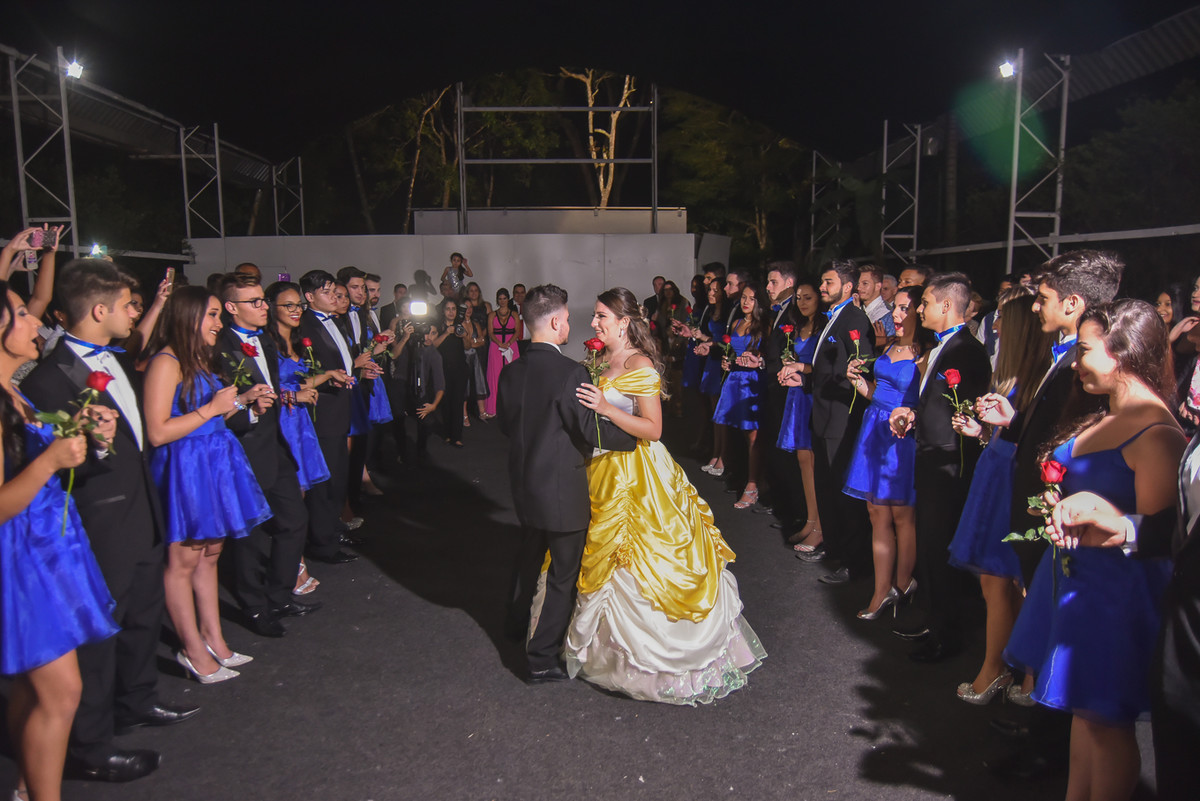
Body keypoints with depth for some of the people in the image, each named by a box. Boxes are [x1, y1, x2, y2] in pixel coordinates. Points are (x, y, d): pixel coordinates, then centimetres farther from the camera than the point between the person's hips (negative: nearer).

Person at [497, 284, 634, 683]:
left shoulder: (511, 372, -3)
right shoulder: (570, 372, -23)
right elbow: (592, 430, -21)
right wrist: (638, 436, -7)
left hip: (524, 483, 7)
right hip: (562, 489, -7)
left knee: (529, 555, 29)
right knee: (563, 574, 7)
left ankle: (518, 623, 50)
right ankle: (542, 659, 14)